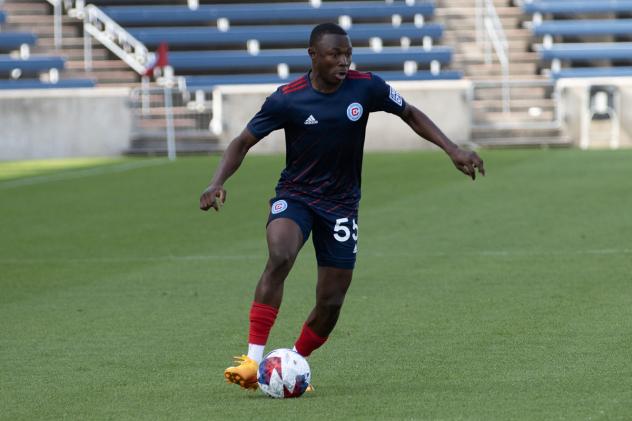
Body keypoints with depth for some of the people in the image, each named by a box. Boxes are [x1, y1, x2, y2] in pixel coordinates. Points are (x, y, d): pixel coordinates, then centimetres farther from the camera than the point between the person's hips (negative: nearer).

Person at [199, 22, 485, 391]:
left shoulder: (366, 87, -9)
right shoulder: (287, 99, -13)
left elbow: (410, 114, 7)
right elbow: (243, 143, -5)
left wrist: (453, 150, -3)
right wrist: (217, 183, -21)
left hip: (341, 205, 3)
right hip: (295, 196, -3)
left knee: (330, 304, 0)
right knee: (279, 257, -33)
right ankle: (253, 361, -33)